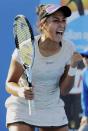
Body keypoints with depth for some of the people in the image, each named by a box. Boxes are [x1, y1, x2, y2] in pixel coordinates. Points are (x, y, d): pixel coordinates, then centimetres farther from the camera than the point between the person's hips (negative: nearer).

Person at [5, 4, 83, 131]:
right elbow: (10, 84, -11)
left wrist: (73, 68, -19)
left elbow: (63, 90, -4)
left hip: (53, 110, 4)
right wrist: (20, 91, -33)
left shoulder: (69, 48, -10)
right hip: (22, 109, -4)